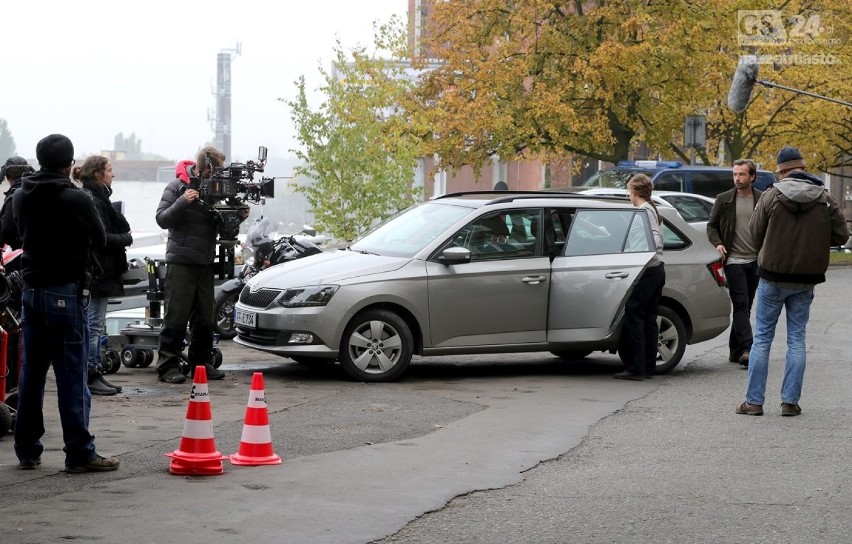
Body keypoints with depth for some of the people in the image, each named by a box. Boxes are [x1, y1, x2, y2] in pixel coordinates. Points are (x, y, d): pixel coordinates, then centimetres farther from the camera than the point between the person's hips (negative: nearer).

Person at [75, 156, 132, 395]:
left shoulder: (98, 198, 16)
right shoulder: (91, 200, -16)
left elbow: (120, 226, 15)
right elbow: (100, 237, -22)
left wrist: (123, 237, -4)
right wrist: (125, 239, -8)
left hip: (103, 270, 11)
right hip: (97, 270, -11)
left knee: (95, 326, 13)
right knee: (94, 325, -7)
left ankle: (95, 374, 18)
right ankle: (90, 376, -4)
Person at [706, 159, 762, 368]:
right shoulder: (723, 199, 2)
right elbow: (712, 225, 7)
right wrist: (717, 243, -10)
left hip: (754, 260, 3)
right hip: (733, 259, -3)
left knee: (745, 307, 9)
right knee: (741, 304, -14)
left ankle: (735, 350, 18)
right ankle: (746, 349, -23)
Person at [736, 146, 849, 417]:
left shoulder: (770, 196, -9)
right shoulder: (825, 200, -3)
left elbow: (756, 235, -3)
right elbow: (841, 235, 1)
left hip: (773, 276, -2)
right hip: (806, 280, 2)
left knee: (762, 338, 5)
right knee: (796, 338, 9)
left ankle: (754, 401, 5)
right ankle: (790, 401, 7)